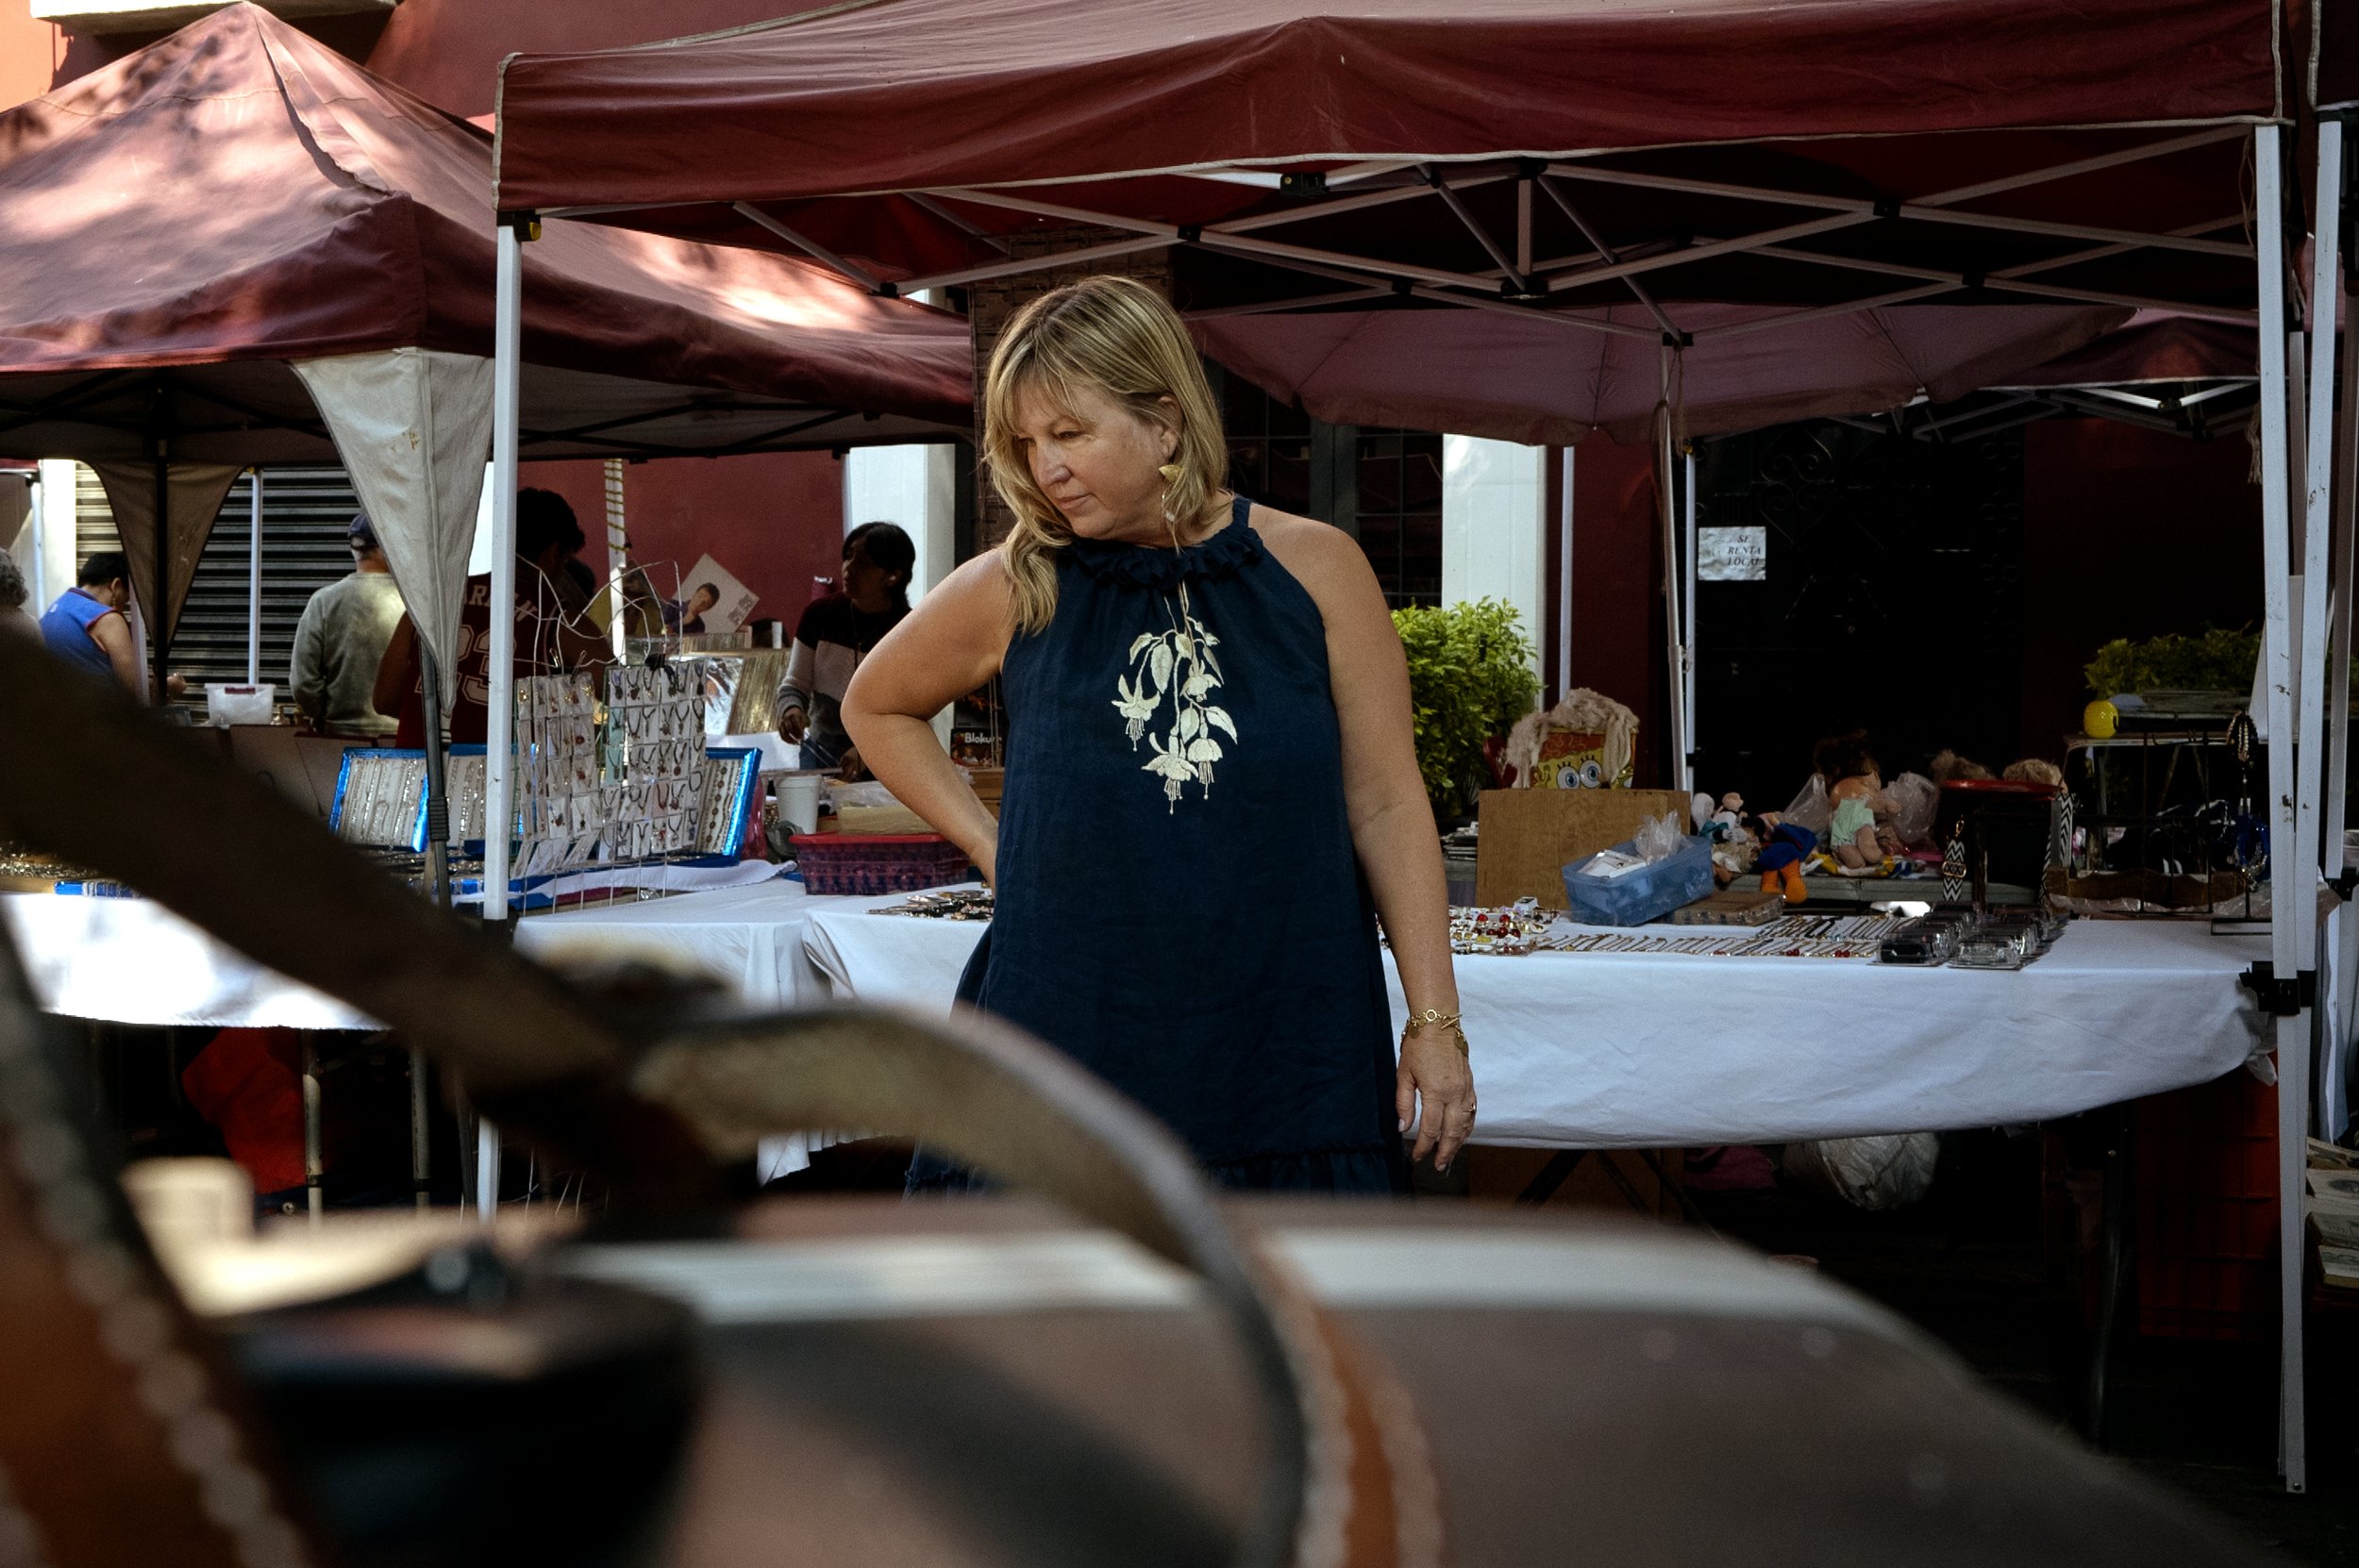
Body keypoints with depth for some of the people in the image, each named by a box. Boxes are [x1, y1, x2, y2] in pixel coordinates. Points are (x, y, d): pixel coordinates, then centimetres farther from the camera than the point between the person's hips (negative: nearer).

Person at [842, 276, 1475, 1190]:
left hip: (1284, 1046, 0)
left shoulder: (1315, 570, -1)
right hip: (1068, 1038, 0)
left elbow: (1385, 805, 1)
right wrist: (986, 843, 7)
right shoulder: (1011, 590, 0)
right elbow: (875, 707, 19)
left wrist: (1435, 1020, -1)